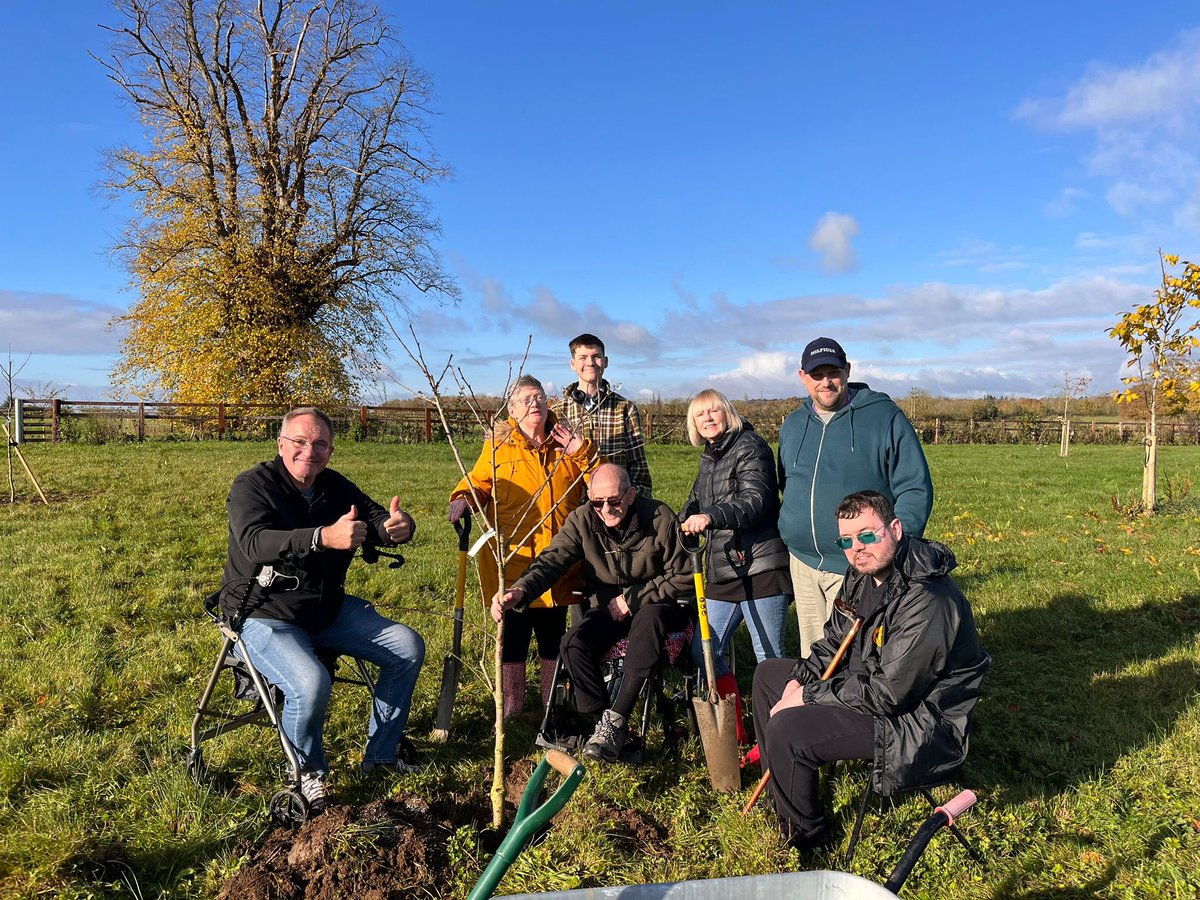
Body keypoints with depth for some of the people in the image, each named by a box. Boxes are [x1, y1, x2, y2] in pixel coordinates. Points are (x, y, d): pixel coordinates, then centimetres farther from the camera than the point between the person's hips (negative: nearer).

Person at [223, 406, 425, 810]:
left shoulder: (337, 487, 3)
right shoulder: (252, 485, -15)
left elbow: (378, 520, 0)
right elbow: (255, 543, -33)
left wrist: (399, 527, -27)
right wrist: (324, 537, -50)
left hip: (329, 609, 7)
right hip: (266, 616, -6)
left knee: (408, 647, -2)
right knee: (311, 683, -32)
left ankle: (381, 751, 15)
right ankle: (307, 771, 0)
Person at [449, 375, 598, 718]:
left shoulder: (565, 444, 9)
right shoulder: (498, 445, 3)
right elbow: (477, 482, 7)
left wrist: (581, 451, -8)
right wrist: (463, 498, -14)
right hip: (512, 560, -2)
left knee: (553, 636, 13)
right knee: (514, 635, 7)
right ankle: (512, 708, 23)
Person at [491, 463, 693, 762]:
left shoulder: (660, 518, -16)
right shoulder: (582, 521, -9)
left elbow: (684, 578, -12)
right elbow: (551, 560, -23)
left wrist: (633, 598, -16)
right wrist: (521, 590, -43)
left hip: (656, 604, -2)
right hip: (608, 607, 3)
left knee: (649, 619, -38)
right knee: (573, 644, -26)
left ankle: (616, 718, -30)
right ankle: (602, 720, -11)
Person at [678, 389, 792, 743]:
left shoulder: (750, 447, -7)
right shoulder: (708, 459, 19)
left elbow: (755, 500, -23)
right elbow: (696, 504, 32)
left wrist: (711, 516, -35)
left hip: (761, 568, -8)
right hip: (723, 572, 9)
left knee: (769, 657, -2)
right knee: (703, 653, 8)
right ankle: (733, 729, 23)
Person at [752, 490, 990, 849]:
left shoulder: (926, 602, -31)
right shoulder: (863, 574, -2)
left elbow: (888, 695, -30)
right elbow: (834, 642, 10)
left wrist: (809, 695, -21)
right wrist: (799, 679, -7)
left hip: (918, 720, -10)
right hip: (870, 682, 10)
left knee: (785, 730, -24)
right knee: (768, 674, 15)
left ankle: (804, 833, 3)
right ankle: (778, 788, 28)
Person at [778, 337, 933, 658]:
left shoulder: (885, 417, -4)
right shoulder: (792, 425, 12)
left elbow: (916, 490, -6)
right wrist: (787, 533, 14)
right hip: (803, 565, 6)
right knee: (812, 659, 13)